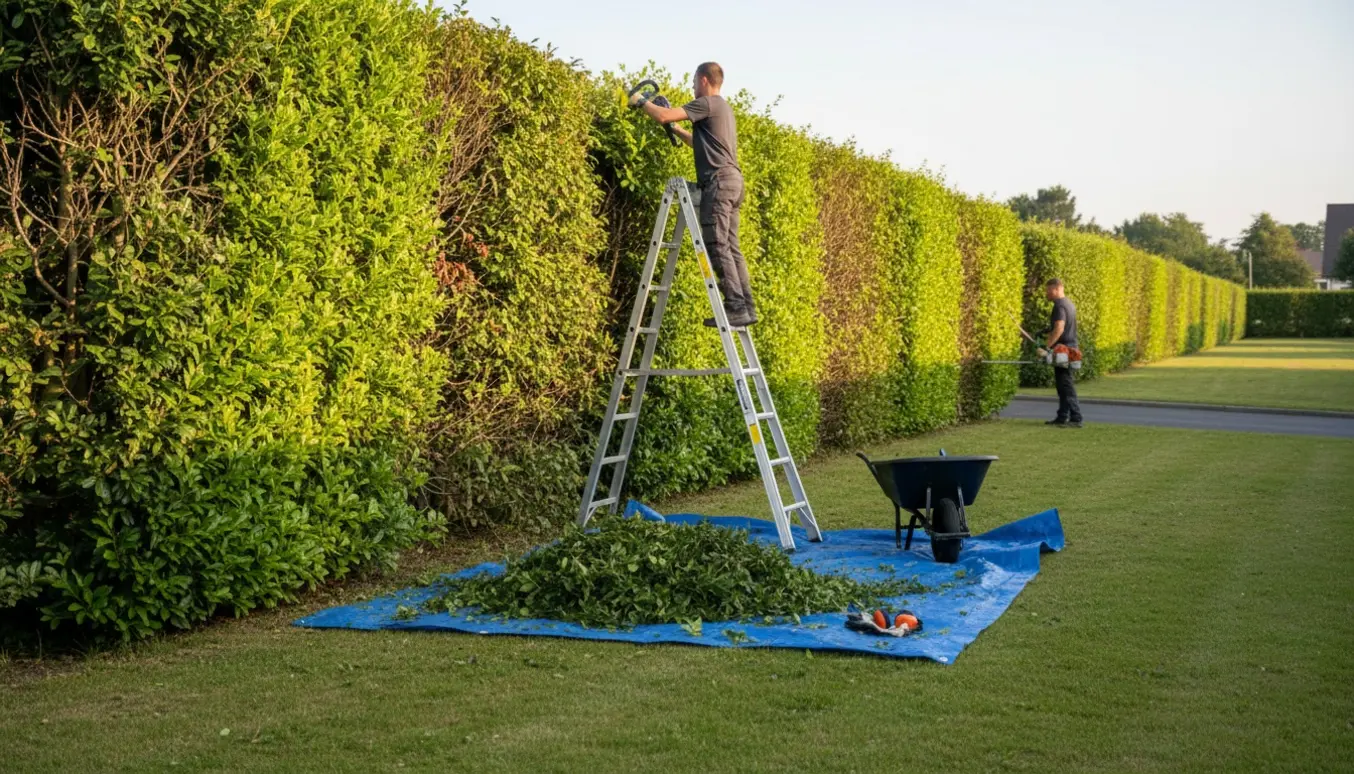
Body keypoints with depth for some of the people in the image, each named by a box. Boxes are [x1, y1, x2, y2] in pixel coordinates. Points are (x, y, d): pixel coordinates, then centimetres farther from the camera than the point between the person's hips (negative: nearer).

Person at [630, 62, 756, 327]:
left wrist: (641, 101, 6)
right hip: (732, 180, 10)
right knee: (730, 247, 6)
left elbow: (663, 116, -12)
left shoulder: (707, 103, -5)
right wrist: (677, 130, 35)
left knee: (717, 246, -12)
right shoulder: (723, 108, 27)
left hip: (719, 180, -10)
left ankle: (736, 306, -18)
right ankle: (746, 307, 2)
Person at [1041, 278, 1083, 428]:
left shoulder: (1060, 305, -15)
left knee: (1066, 385, -9)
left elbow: (1059, 328, -27)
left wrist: (1046, 347, -31)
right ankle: (1062, 417, 19)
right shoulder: (1069, 303, 16)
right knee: (1063, 385, 14)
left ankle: (1075, 418, -11)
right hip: (1071, 348, 10)